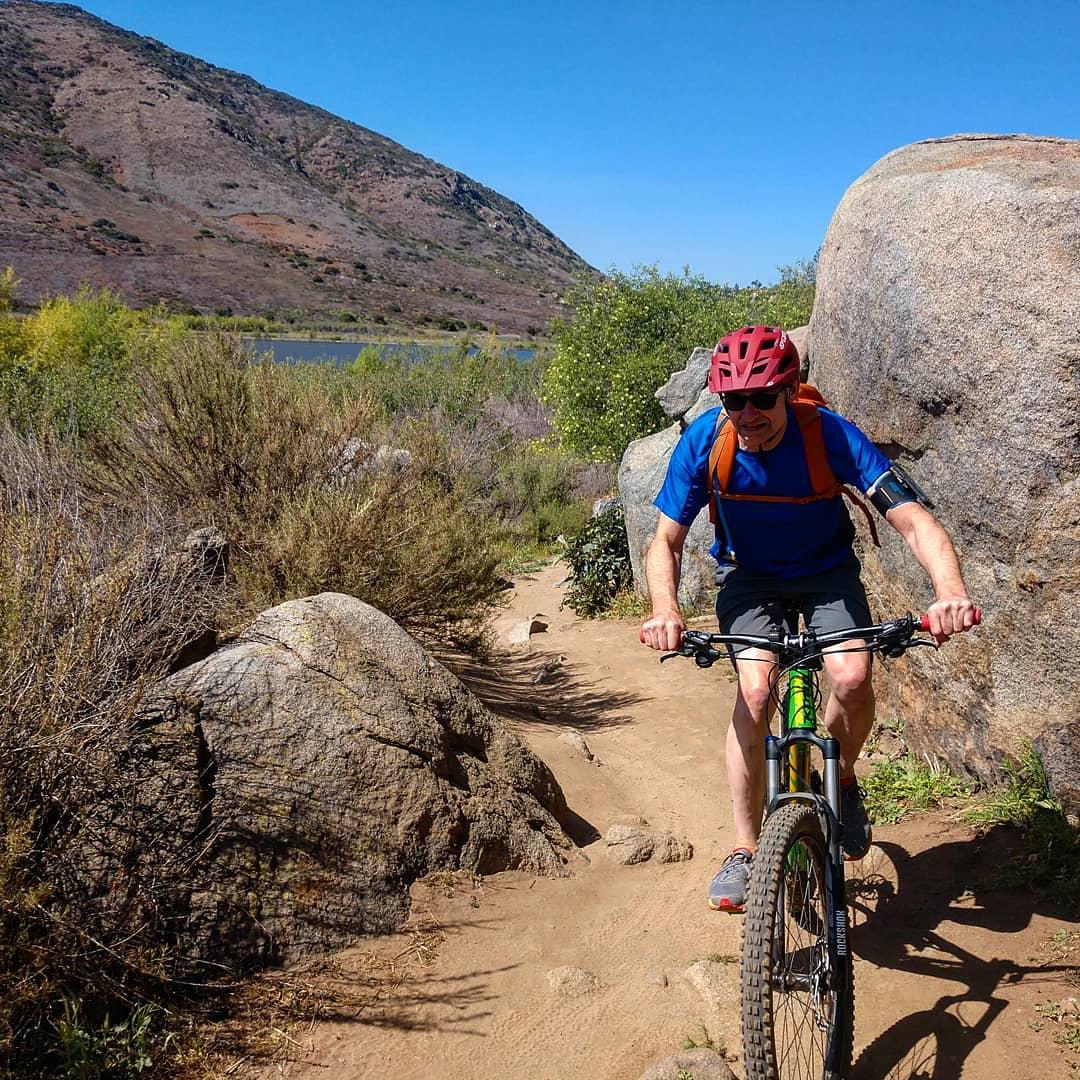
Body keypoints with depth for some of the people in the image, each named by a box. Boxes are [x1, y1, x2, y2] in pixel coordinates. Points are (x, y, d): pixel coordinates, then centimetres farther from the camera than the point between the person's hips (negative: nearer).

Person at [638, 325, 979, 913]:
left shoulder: (831, 435, -29)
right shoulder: (703, 441, -24)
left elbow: (915, 519, -33)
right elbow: (666, 539, -19)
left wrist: (950, 590, -52)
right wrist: (665, 609, -39)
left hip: (826, 571, 0)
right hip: (748, 574, 0)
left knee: (852, 679, -24)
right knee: (754, 691, -21)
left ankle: (840, 776, 11)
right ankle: (744, 851, -7)